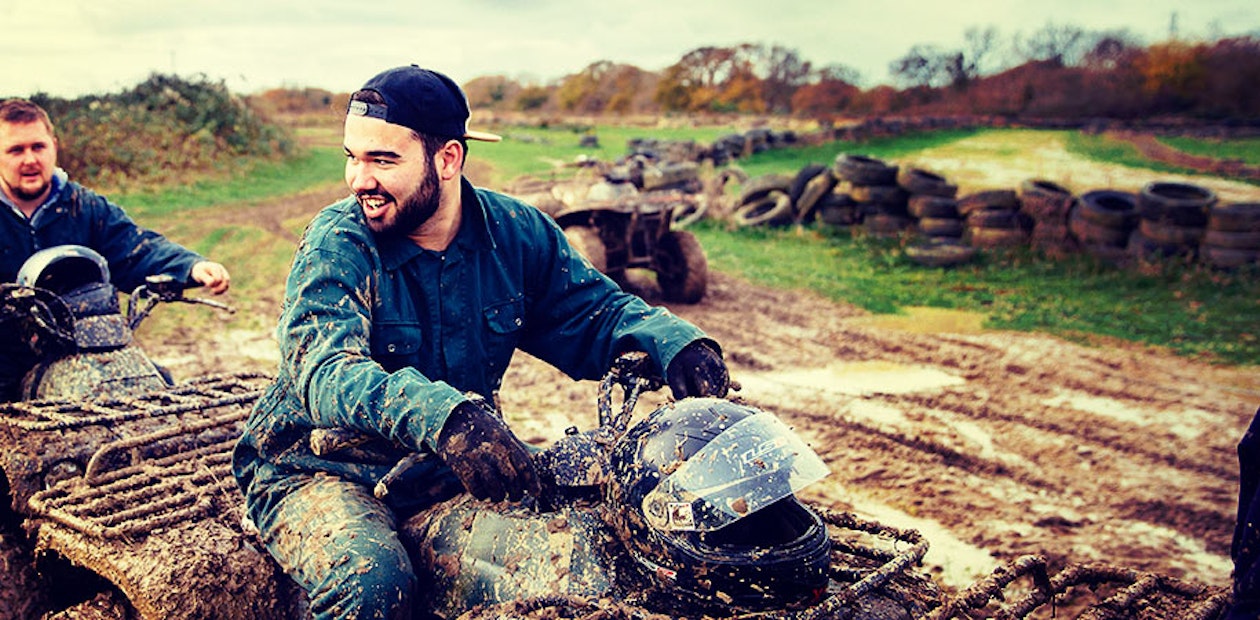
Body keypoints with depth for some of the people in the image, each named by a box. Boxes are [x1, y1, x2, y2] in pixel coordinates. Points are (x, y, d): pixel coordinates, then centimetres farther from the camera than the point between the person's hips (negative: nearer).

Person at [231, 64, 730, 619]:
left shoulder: (516, 232, -3)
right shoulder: (337, 245, -16)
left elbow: (596, 311, 5)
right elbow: (325, 371, -31)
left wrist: (673, 342, -17)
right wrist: (439, 414, -51)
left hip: (443, 471, 4)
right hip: (320, 470, -4)